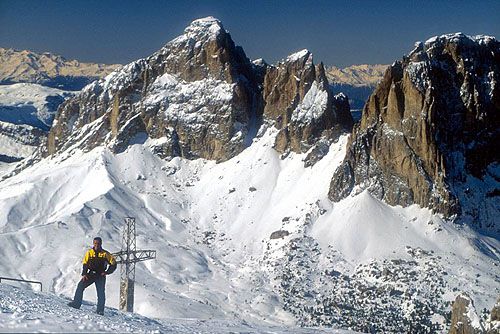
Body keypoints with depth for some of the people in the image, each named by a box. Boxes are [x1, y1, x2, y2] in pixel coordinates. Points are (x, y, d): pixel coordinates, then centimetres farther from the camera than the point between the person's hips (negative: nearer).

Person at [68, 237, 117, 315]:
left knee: (101, 293, -9)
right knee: (80, 286, -13)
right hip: (91, 274, 2)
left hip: (100, 276, -2)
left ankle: (100, 310, -5)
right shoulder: (89, 252, 5)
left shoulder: (105, 254, -2)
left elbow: (113, 264, 2)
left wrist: (106, 272, -6)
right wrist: (84, 274, -7)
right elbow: (85, 264, 6)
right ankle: (76, 303, -7)